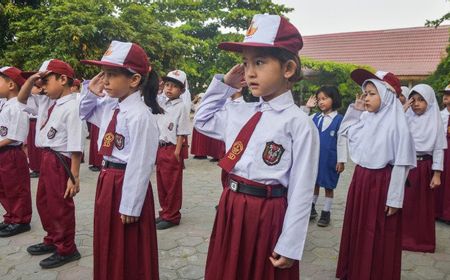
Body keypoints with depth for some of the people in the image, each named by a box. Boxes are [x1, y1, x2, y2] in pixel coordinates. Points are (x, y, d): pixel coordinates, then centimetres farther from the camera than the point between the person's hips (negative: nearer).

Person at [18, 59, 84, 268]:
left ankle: (66, 250, 25)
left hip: (60, 161, -9)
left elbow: (76, 147, -23)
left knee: (60, 207, 5)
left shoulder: (72, 107, -21)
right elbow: (22, 100, 23)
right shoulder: (46, 102, 6)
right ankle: (52, 240, 44)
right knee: (43, 202, 23)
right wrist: (31, 80, 4)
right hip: (46, 158, 9)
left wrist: (74, 177, -23)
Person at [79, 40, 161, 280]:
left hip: (126, 184, -9)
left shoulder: (140, 116, -23)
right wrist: (90, 91, 6)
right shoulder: (109, 105, 4)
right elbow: (85, 114, 26)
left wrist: (130, 206, -18)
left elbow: (140, 165, -22)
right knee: (108, 245, 25)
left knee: (129, 253, 11)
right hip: (107, 180, 9)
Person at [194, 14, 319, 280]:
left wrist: (289, 246, -14)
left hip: (268, 215, -6)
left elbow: (301, 192, -16)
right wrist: (223, 84, 9)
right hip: (230, 209, 6)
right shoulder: (240, 113, 3)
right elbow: (202, 122, 20)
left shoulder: (298, 123, -16)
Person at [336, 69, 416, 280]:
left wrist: (394, 199, -15)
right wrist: (355, 109, 6)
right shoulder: (364, 119, 2)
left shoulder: (396, 124, -16)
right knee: (357, 230, 17)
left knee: (378, 236, 8)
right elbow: (343, 131, 21)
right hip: (360, 179, 7)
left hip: (382, 182, -6)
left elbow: (401, 164, -16)